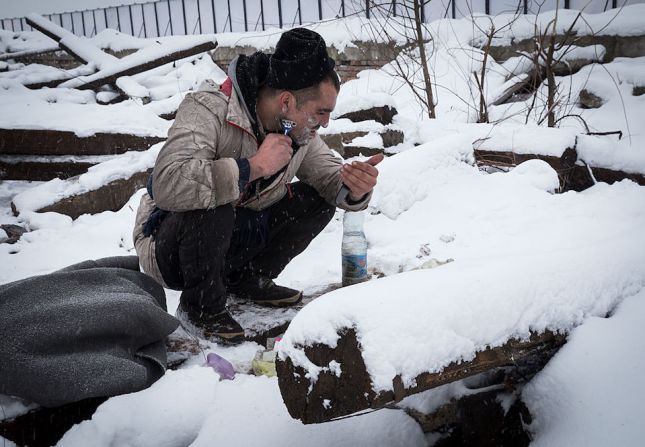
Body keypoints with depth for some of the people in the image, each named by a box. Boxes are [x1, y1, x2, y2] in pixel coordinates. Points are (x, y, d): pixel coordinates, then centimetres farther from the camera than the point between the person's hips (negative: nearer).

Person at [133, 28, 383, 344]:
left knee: (316, 201, -8)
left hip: (233, 236, 6)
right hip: (168, 244, -6)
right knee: (209, 207, -39)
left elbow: (331, 180, 1)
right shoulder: (209, 110, -28)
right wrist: (254, 166, -40)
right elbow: (167, 184, -43)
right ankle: (201, 305, -9)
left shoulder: (300, 130, -5)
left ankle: (248, 280, 12)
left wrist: (355, 189, -24)